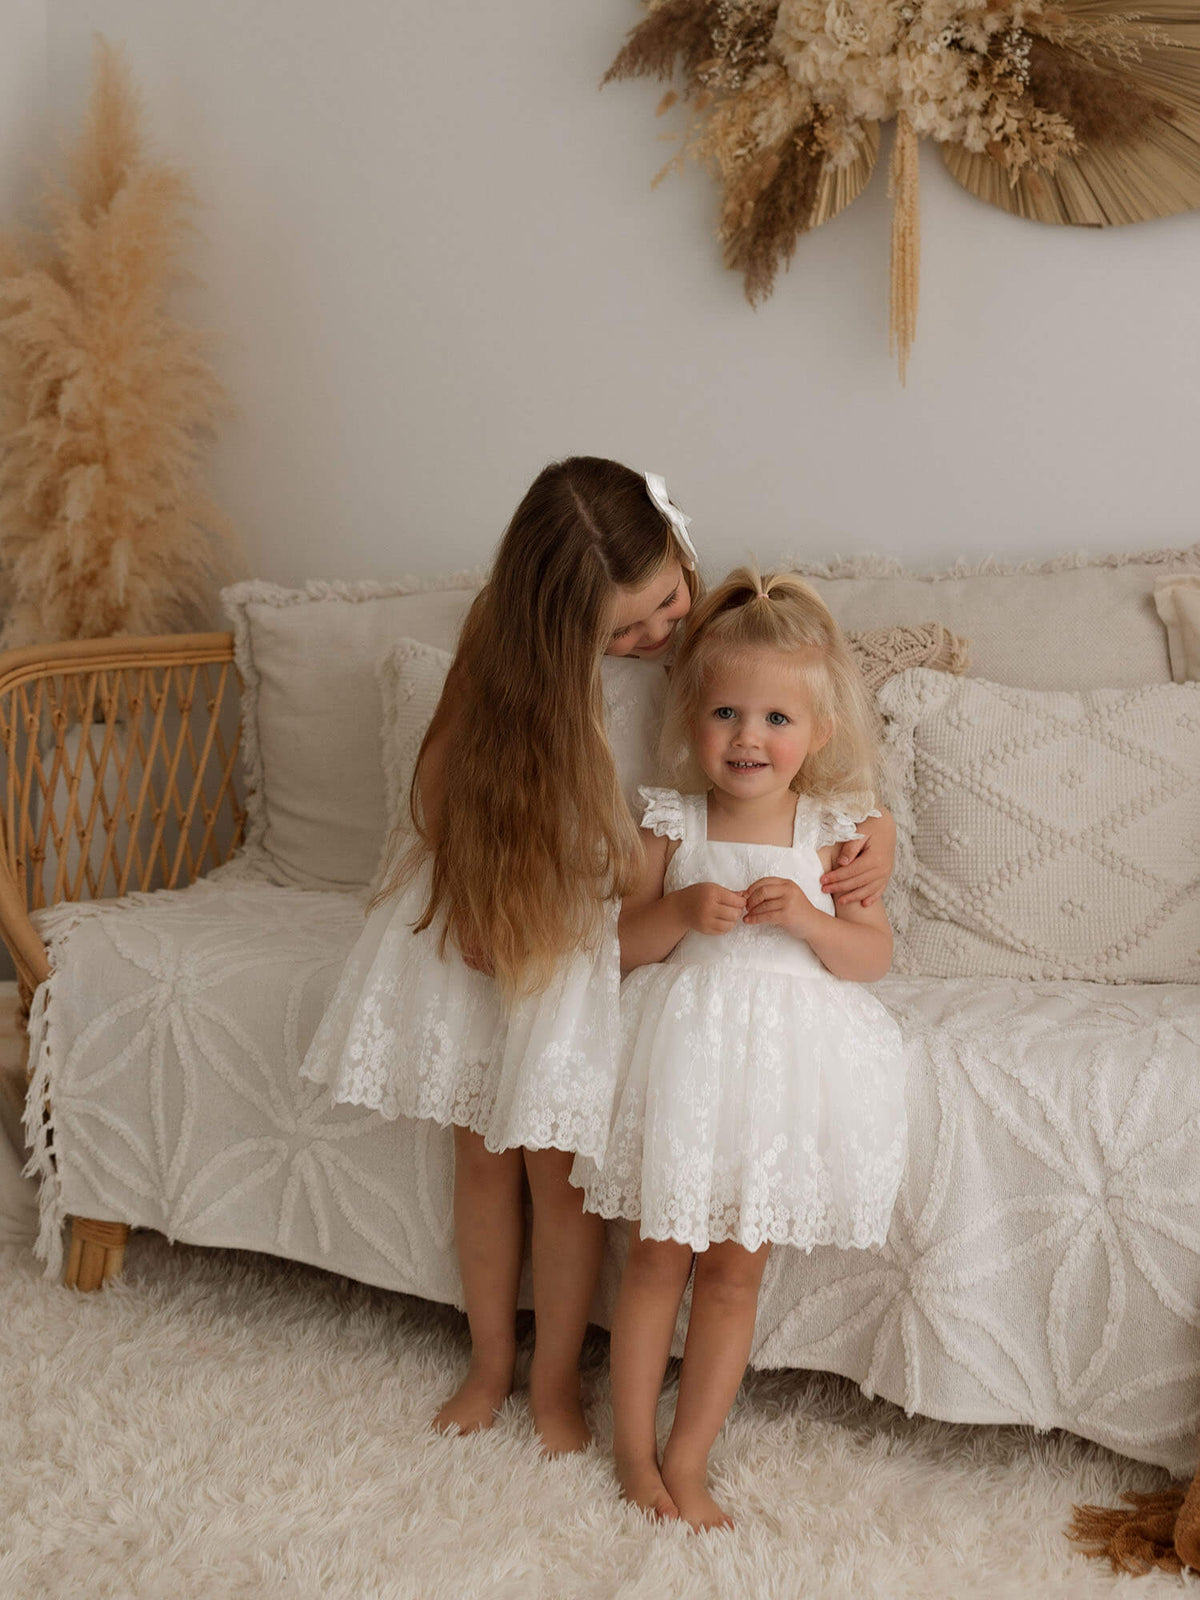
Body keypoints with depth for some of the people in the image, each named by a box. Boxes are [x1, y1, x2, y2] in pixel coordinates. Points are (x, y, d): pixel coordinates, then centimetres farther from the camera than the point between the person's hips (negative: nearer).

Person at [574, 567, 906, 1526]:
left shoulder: (831, 833, -1)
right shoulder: (671, 825, -2)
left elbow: (874, 954, -1)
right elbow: (621, 941, -2)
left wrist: (806, 917, -19)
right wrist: (682, 912, -21)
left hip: (783, 1059, 1)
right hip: (684, 1049, 0)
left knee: (735, 1269, 9)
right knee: (658, 1258, 8)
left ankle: (687, 1458, 23)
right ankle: (634, 1447, 25)